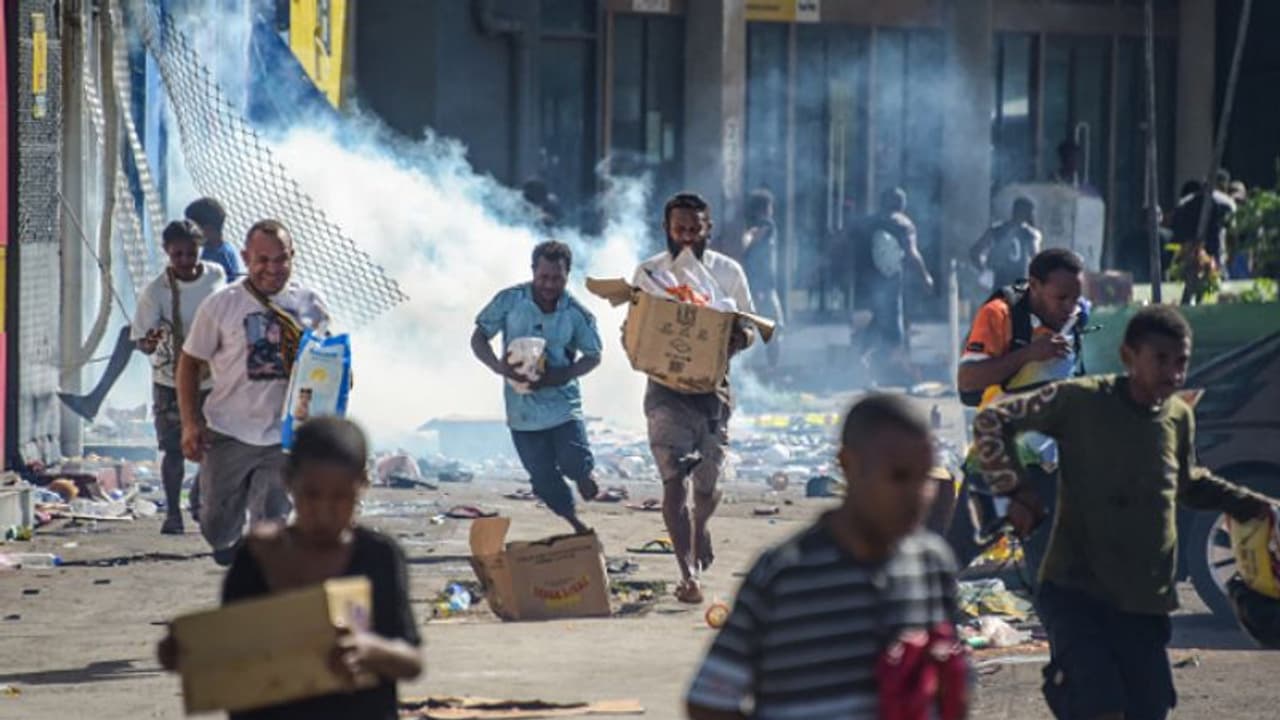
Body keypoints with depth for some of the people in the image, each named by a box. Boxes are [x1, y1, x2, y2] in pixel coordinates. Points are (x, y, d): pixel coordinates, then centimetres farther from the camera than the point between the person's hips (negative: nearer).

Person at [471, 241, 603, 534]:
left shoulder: (577, 314, -6)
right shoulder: (510, 301, -6)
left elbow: (593, 356, 4)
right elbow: (479, 338, 0)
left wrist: (560, 375, -16)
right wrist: (498, 366, -21)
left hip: (563, 404, -1)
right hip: (523, 408, 1)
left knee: (576, 464, -16)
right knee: (544, 480, 4)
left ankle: (584, 472, 23)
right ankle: (576, 526, 26)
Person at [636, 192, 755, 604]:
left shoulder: (728, 272, 4)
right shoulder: (649, 273, 2)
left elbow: (749, 329, 10)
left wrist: (740, 338, -15)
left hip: (713, 386, 1)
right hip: (666, 388, -1)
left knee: (708, 482, 9)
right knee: (674, 481, -13)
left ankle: (700, 527, 45)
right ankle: (688, 574, -15)